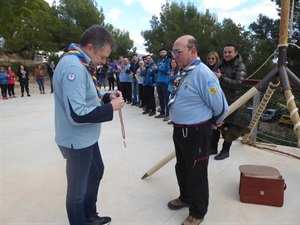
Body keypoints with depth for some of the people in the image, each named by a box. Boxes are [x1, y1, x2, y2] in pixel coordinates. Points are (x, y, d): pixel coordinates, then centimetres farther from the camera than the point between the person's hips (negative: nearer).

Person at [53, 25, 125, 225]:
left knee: (97, 172, 27)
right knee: (78, 190, 7)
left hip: (87, 137, 11)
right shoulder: (73, 67, -25)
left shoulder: (82, 64, 7)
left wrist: (108, 97, -2)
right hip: (78, 141, -11)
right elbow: (77, 114, -32)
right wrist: (111, 107, -21)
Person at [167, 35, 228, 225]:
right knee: (182, 168, 24)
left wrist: (214, 123, -2)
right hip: (180, 129, 9)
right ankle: (185, 198, 49)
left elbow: (220, 106, -18)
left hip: (196, 133, -9)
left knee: (196, 174, 8)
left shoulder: (203, 73, -23)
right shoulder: (184, 71, 7)